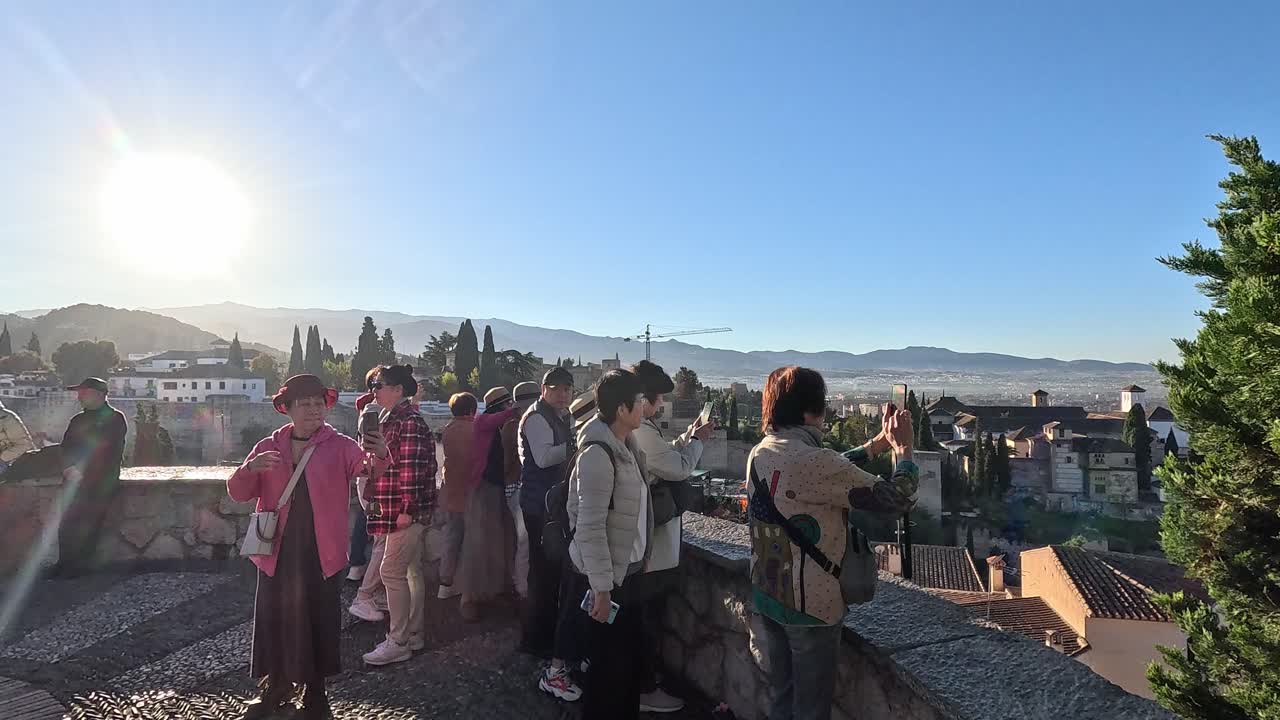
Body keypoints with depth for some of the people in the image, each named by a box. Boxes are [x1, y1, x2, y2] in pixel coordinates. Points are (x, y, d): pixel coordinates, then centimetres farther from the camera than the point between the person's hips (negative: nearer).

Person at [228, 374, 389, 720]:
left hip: (322, 552, -2)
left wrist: (379, 456, -50)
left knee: (319, 621, 9)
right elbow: (237, 493, 2)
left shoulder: (339, 445, -6)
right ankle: (277, 685, 37)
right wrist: (249, 468, -19)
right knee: (273, 619, 14)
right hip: (277, 550, 3)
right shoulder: (268, 446, 3)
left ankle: (315, 691, 29)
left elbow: (363, 466, -26)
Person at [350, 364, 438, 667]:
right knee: (412, 570, 15)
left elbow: (411, 468, -22)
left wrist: (407, 509, -22)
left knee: (391, 571, -6)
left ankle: (398, 642, 5)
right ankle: (414, 634, 25)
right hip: (398, 510, 10)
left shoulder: (408, 421, -16)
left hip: (407, 510, -10)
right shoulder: (394, 418, 16)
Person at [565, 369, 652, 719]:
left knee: (632, 658, 19)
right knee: (610, 667, 5)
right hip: (604, 578, -9)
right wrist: (601, 588, -22)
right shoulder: (597, 454, -22)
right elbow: (590, 527, -23)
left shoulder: (627, 447, 6)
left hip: (628, 573, 9)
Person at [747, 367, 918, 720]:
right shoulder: (812, 460, -27)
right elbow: (898, 498, -19)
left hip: (767, 595, 8)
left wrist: (880, 442, 15)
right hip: (809, 604, -7)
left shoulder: (760, 453, 0)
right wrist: (904, 448, -2)